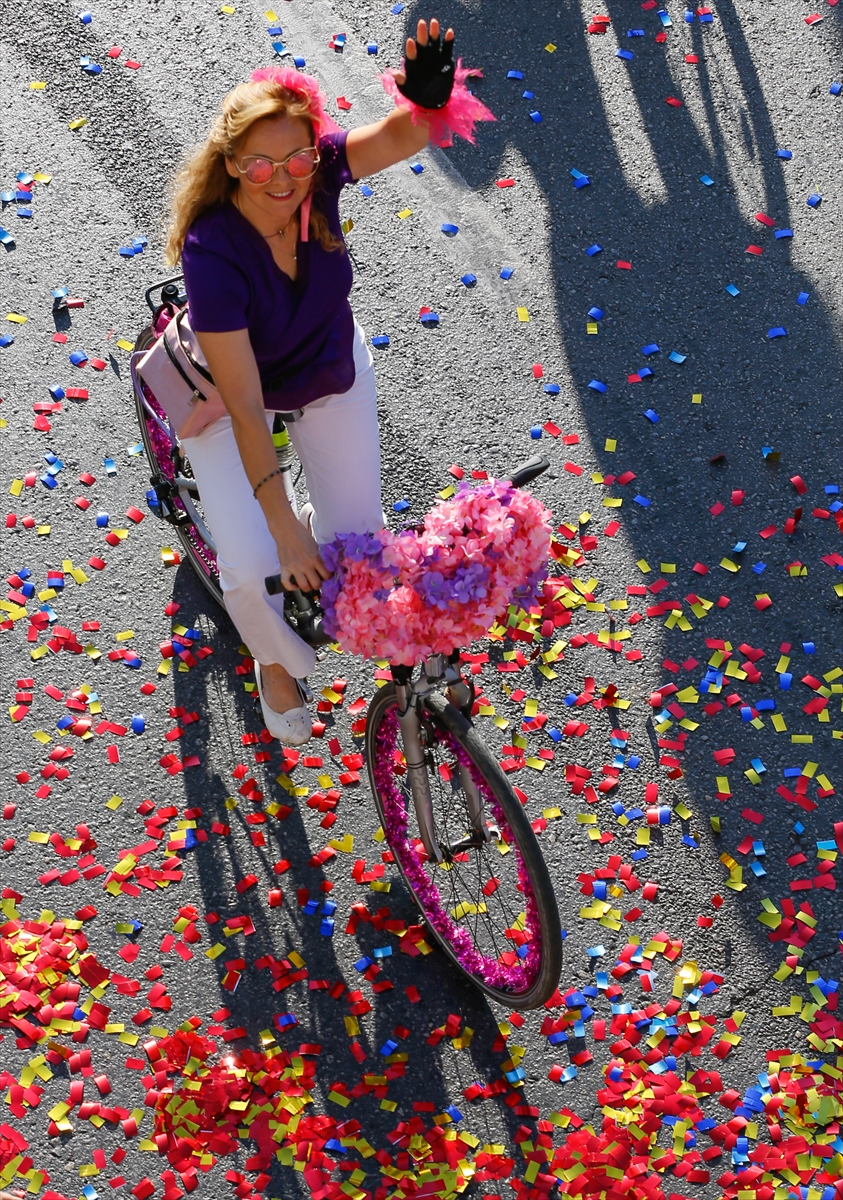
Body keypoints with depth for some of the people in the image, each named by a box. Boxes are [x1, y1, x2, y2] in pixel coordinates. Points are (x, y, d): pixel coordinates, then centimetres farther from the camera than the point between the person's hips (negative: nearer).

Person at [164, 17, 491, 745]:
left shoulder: (318, 172, -26)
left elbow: (399, 137, -43)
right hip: (227, 392, -3)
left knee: (357, 532, 3)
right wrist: (284, 532, -34)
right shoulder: (212, 253, -36)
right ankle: (277, 661, 26)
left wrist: (430, 100, -68)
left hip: (332, 373, 4)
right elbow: (246, 408, -35)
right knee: (253, 570, -10)